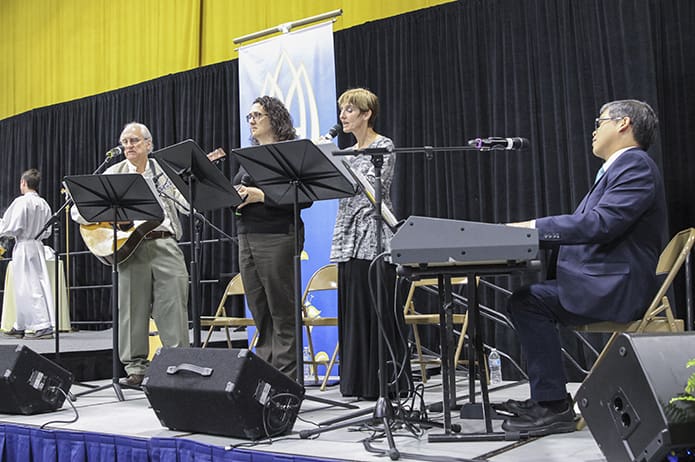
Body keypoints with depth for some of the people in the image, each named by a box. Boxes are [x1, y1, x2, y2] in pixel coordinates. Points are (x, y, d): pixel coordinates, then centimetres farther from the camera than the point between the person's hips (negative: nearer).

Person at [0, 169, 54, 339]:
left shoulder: (21, 202, -13)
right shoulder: (43, 204, 6)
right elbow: (47, 232, 10)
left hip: (23, 247, -7)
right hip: (38, 247, 7)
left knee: (29, 287, -5)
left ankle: (44, 326, -11)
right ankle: (20, 327, 23)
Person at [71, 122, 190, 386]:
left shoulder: (164, 172, 12)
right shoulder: (113, 174, 11)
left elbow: (188, 207, 6)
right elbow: (78, 211, 6)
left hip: (164, 243, 0)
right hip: (130, 247, 0)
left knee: (174, 304, -5)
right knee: (133, 308, 2)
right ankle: (135, 368, 10)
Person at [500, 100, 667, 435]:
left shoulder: (635, 164, -11)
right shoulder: (617, 168, 22)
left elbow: (600, 224, -24)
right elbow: (584, 226, 19)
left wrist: (535, 227, -20)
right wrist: (531, 232, 9)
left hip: (617, 289, -10)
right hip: (604, 284, 10)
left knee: (529, 301, -19)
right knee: (525, 300, 9)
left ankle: (554, 405, -13)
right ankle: (545, 397, 12)